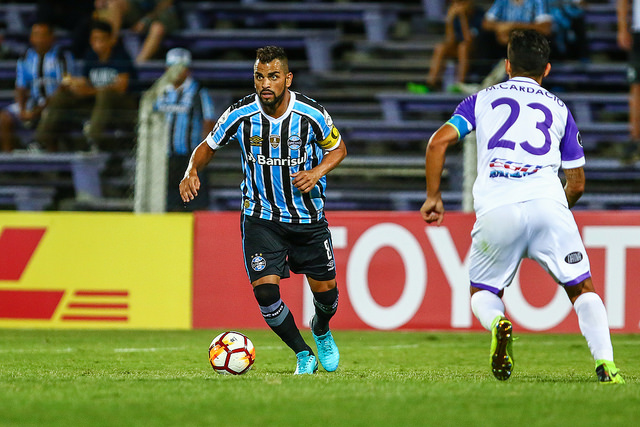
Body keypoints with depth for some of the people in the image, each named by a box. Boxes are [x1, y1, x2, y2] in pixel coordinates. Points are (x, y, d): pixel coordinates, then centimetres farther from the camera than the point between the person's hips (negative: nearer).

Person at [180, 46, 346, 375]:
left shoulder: (311, 114, -15)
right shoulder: (240, 115, -15)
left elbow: (338, 148, 3)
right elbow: (208, 147, 2)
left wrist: (317, 171, -16)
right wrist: (192, 171, -18)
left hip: (308, 215, 1)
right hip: (260, 217, -1)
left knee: (325, 290, 7)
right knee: (265, 292, -14)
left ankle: (321, 331, 45)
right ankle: (303, 354, 9)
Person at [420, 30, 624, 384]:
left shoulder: (482, 100, 20)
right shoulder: (559, 109, 22)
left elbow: (438, 141, 6)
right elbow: (577, 183, 23)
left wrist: (433, 197, 15)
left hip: (495, 210, 0)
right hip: (547, 202, 0)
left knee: (482, 293, 18)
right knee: (582, 289, 10)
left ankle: (497, 324, -18)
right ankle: (605, 364, -12)